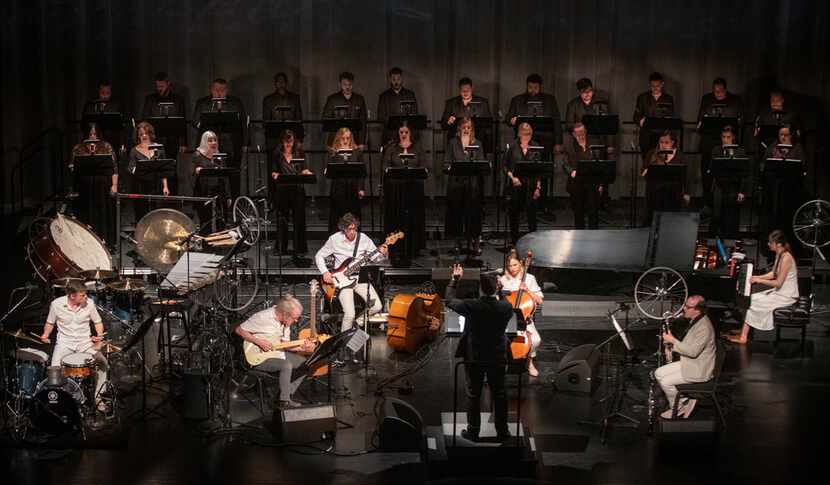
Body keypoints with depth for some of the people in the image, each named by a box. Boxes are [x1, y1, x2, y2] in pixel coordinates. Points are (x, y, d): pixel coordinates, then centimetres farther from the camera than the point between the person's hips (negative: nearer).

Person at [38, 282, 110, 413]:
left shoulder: (89, 303, -7)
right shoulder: (56, 304, -9)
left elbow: (98, 322, 7)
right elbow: (50, 323, 9)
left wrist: (99, 335, -12)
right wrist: (45, 334, -10)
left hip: (85, 342, 1)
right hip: (64, 343, -1)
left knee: (103, 362, -21)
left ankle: (98, 398, -5)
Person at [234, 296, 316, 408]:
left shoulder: (285, 321, 3)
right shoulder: (262, 318, -21)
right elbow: (239, 330, -17)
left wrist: (301, 348, -10)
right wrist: (259, 341, -24)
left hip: (277, 353, 8)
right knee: (286, 365, -30)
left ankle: (287, 394, 4)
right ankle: (284, 403, -17)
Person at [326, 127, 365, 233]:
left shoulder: (357, 152, 9)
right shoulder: (333, 152, 7)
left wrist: (361, 189, -2)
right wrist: (335, 154, -12)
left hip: (353, 189, 1)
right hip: (338, 189, 0)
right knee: (336, 217, 1)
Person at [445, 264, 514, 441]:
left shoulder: (470, 306, -22)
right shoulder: (506, 307, -17)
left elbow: (448, 300, -4)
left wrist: (455, 279, 5)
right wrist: (497, 293, 12)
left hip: (474, 358, -1)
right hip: (497, 358, 2)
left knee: (473, 395, 12)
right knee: (499, 394, 16)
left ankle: (473, 432, 21)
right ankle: (502, 431, 25)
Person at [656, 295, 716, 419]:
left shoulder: (704, 327, -26)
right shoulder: (695, 321, 7)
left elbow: (693, 351, -29)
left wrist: (673, 340, -21)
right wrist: (672, 343, 1)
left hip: (699, 370, -10)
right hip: (687, 363, 10)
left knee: (666, 382, -17)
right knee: (658, 373, 4)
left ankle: (678, 408, 6)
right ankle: (681, 402, 11)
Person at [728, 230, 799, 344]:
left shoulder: (786, 258, -24)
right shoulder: (779, 254, 5)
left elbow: (778, 283, -23)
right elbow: (773, 274, 17)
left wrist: (760, 281, -14)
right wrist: (757, 277, 5)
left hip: (786, 296, -9)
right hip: (780, 291, 9)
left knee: (753, 302, -13)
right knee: (751, 298, 0)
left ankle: (743, 337, -5)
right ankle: (743, 333, -2)